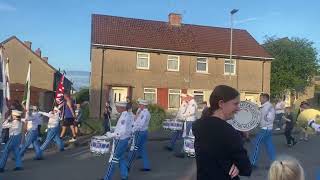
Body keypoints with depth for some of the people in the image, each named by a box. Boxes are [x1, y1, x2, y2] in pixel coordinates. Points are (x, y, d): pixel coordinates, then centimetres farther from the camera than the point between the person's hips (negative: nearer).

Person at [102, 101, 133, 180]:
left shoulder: (124, 117, -24)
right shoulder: (129, 114, 4)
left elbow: (122, 132, -29)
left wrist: (111, 135, -19)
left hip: (120, 140, -9)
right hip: (125, 139, 9)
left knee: (113, 159, 3)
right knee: (121, 158, 20)